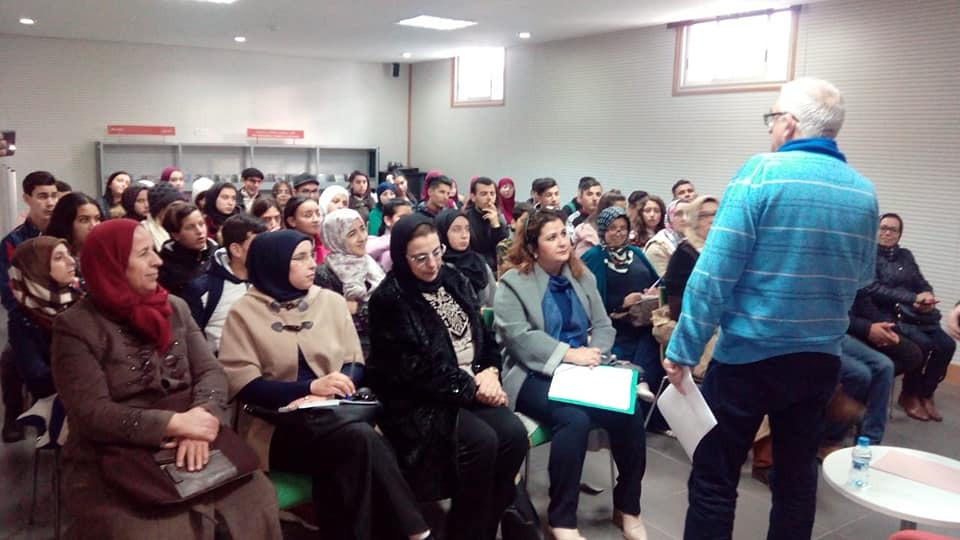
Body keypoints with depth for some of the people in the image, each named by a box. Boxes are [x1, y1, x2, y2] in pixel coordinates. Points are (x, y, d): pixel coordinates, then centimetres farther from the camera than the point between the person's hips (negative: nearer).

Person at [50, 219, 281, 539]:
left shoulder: (175, 308, 10)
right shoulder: (75, 326, -4)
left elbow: (210, 372, 2)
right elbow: (92, 413, -12)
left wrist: (201, 418, -19)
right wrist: (174, 423, -23)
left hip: (188, 447, 4)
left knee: (257, 501, -17)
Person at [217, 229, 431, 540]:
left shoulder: (331, 301, 9)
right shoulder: (244, 313, -1)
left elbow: (355, 364, 9)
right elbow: (242, 385, -8)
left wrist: (330, 393, -14)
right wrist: (311, 387, -20)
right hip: (277, 428, -3)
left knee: (352, 455, -34)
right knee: (361, 439, -30)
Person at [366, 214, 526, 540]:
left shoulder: (454, 281, 11)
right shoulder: (389, 299, -10)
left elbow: (482, 335, 13)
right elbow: (414, 369, -16)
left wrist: (489, 373, -7)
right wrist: (470, 387, -16)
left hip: (474, 389, 6)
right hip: (419, 402, -6)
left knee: (514, 434, -20)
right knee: (482, 441, -28)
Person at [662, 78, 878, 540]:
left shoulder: (761, 173, -13)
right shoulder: (864, 191, 3)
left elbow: (714, 273, -18)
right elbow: (863, 277, 17)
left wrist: (683, 350, -13)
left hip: (748, 355, -5)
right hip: (821, 358, 6)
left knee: (714, 480, 5)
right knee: (797, 477, 18)